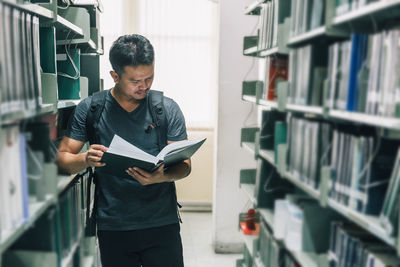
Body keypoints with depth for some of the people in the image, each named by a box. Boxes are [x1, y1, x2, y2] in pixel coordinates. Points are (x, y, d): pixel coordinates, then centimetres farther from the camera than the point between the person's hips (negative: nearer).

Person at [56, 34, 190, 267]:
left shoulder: (168, 109, -3)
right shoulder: (89, 109, -2)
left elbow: (184, 165, -2)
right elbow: (63, 158, 1)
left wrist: (161, 177, -24)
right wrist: (86, 160, -22)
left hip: (162, 224, 0)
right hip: (112, 227, 1)